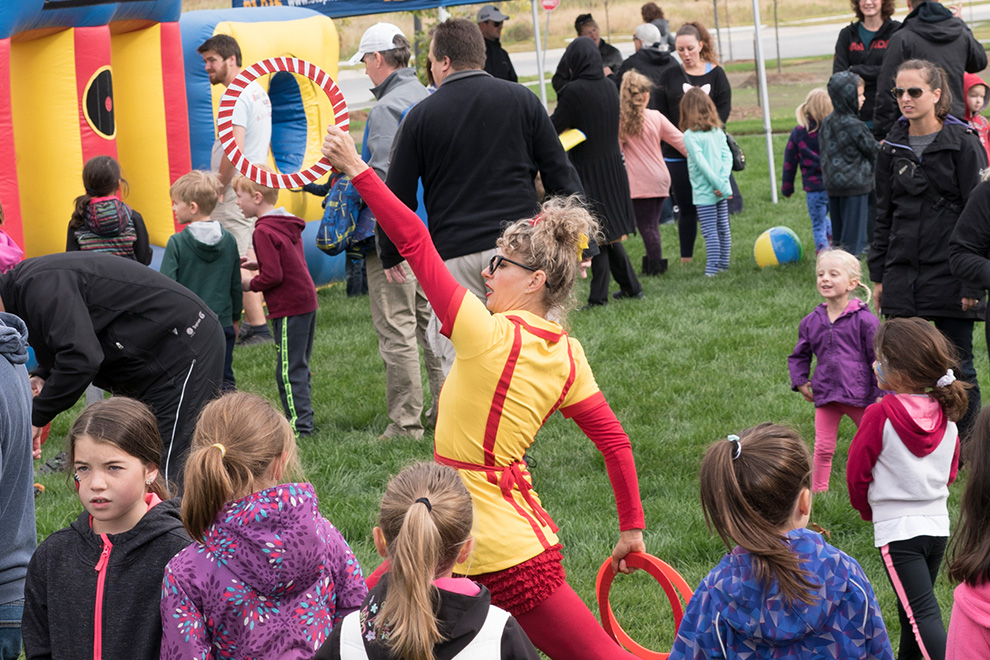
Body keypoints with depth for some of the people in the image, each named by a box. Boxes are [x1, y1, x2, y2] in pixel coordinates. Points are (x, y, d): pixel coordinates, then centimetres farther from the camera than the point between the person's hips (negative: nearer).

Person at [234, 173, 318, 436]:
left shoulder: (264, 231, -16)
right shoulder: (288, 224, 12)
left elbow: (273, 276, -20)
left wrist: (250, 284, -4)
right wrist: (258, 265, 14)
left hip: (289, 308, -9)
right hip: (307, 301, 9)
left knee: (288, 370, -4)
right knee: (298, 367, 16)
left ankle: (300, 423, -3)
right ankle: (304, 420, 21)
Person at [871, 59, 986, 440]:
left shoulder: (962, 143, -5)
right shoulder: (892, 148, 9)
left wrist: (972, 281, -10)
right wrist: (878, 276, 12)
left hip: (949, 277, -4)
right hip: (903, 277, 4)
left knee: (956, 366, 2)